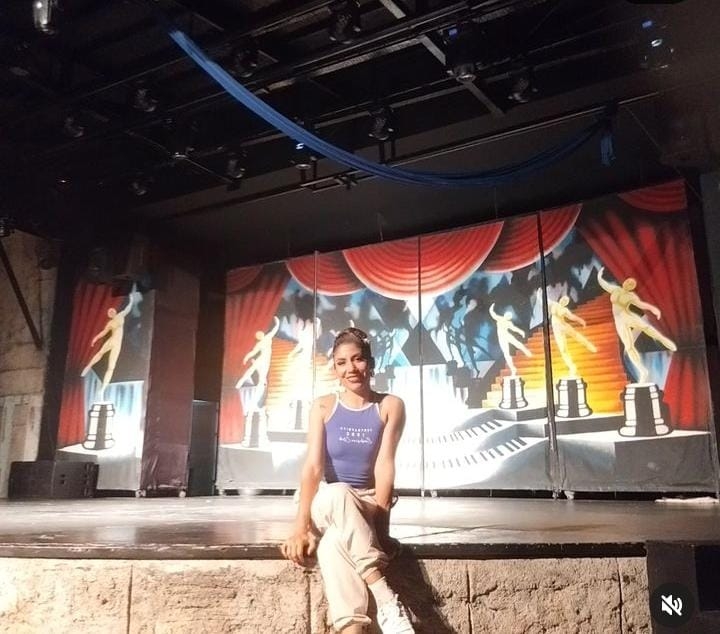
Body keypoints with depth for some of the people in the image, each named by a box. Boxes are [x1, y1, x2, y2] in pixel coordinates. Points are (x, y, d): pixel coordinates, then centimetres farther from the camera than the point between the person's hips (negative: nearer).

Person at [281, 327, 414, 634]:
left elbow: (384, 466, -14)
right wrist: (301, 527, -24)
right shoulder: (323, 406, -2)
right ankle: (387, 599, -40)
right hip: (328, 505, 1)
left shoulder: (390, 406, -4)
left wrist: (379, 526, -24)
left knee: (333, 544, -36)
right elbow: (313, 465, -13)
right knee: (337, 493, -37)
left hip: (368, 504, -1)